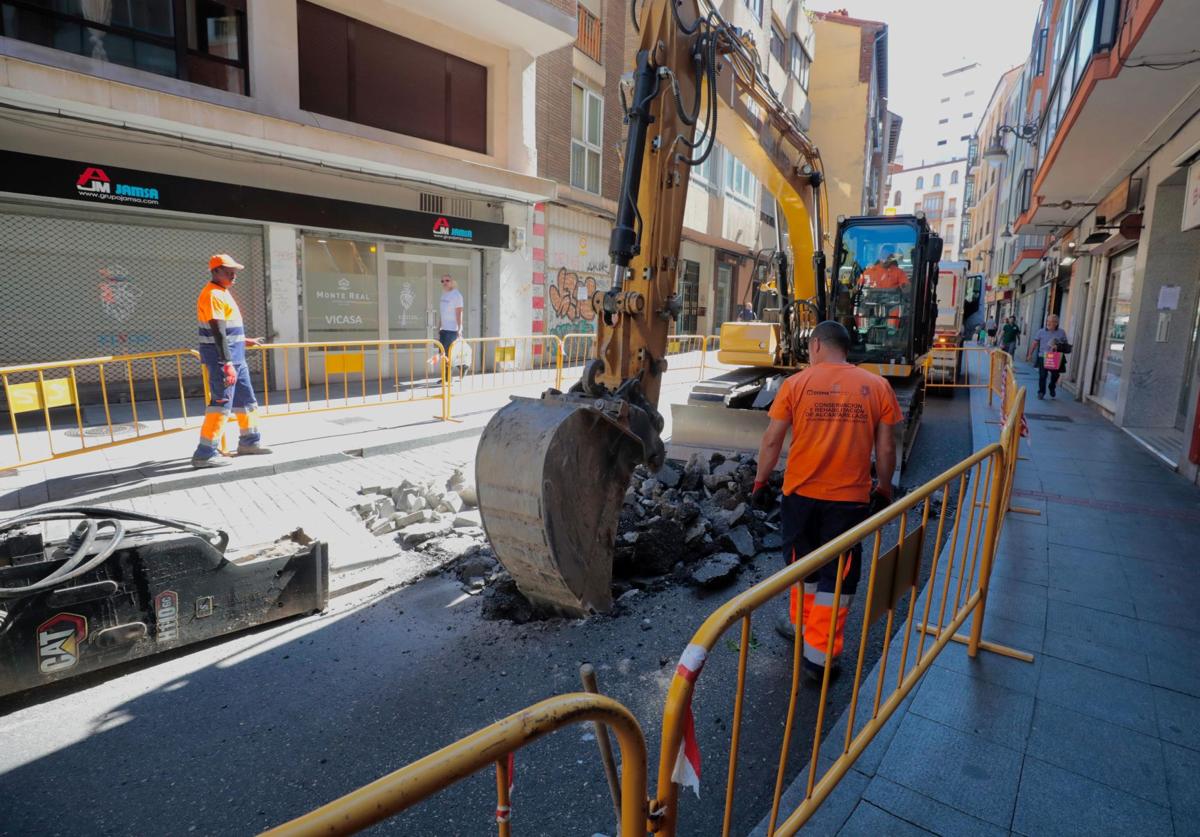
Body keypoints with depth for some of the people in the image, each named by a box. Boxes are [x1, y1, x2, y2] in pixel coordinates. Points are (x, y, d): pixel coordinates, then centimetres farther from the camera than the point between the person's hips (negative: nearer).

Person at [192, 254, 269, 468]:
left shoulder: (223, 293, 17)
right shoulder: (212, 294, -14)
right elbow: (218, 332, -21)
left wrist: (245, 341, 35)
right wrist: (227, 364, -25)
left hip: (235, 358, 10)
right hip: (222, 358, -10)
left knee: (245, 399, 16)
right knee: (221, 403, -9)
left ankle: (249, 442, 27)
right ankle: (205, 453, -4)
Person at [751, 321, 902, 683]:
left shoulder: (796, 383, -5)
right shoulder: (877, 386, -1)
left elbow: (772, 440, -5)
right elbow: (886, 449, 1)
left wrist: (760, 482, 6)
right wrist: (884, 489, 15)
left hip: (801, 493, 0)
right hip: (851, 497, 0)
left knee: (802, 563, 21)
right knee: (838, 573, 10)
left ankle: (801, 624, 40)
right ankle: (818, 656, 16)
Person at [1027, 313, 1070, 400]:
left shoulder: (1061, 333, 1)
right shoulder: (1041, 331, 0)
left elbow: (1066, 345, 8)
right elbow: (1034, 343, 6)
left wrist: (1059, 347, -13)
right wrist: (1030, 354, 5)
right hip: (1043, 357, -1)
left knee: (1055, 375, 10)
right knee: (1042, 376, -5)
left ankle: (1052, 388, 38)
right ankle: (1041, 392, 10)